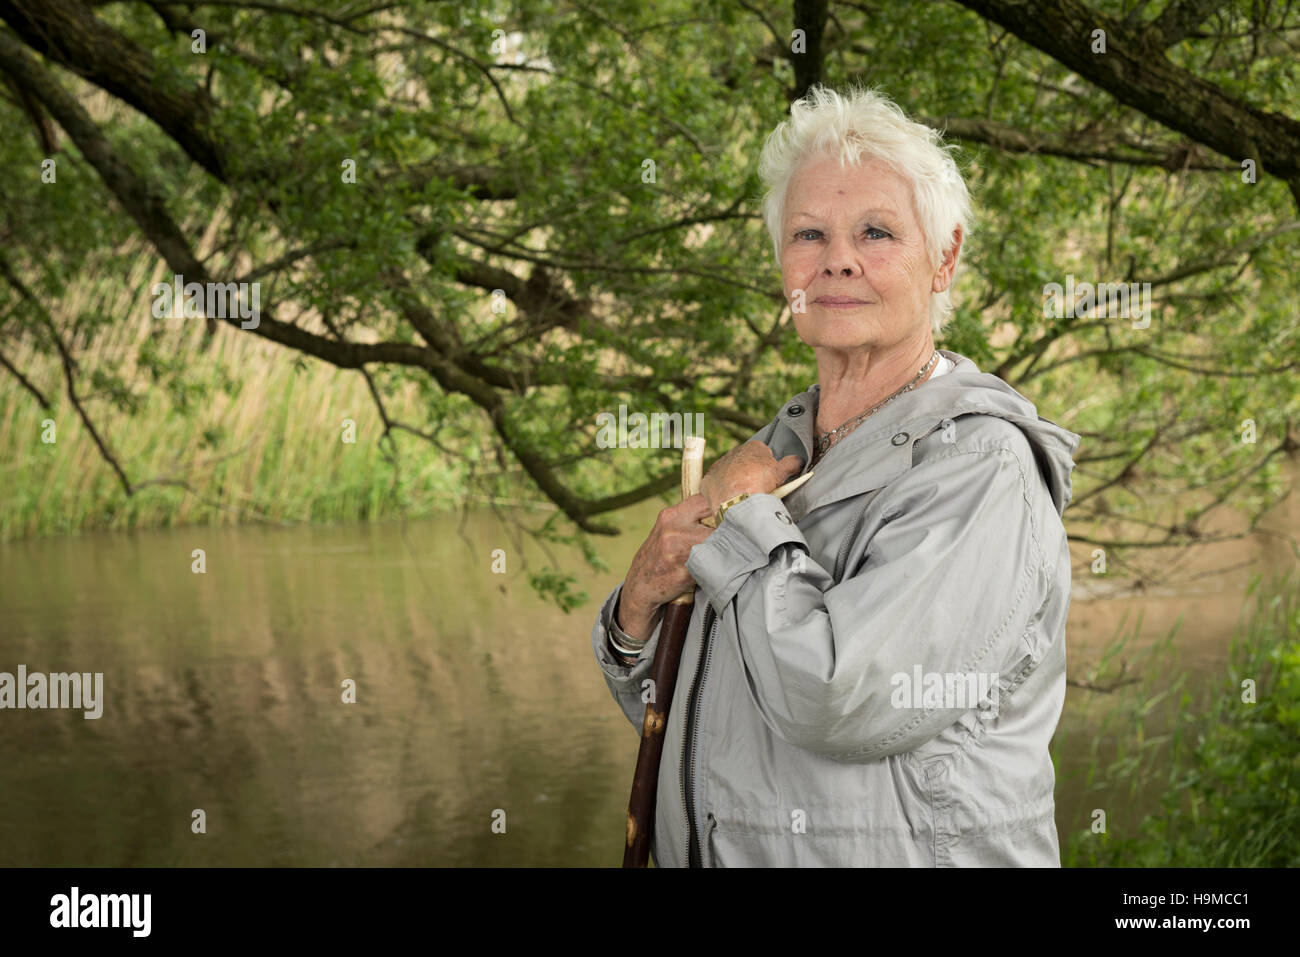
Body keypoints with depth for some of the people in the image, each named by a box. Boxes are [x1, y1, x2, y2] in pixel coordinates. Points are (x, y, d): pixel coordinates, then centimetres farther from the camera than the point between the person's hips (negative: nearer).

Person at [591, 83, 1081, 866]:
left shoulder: (979, 466, -17)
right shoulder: (779, 450, 4)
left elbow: (838, 700, -29)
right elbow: (680, 721, 10)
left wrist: (740, 516, -17)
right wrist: (641, 607, -9)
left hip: (906, 854, -6)